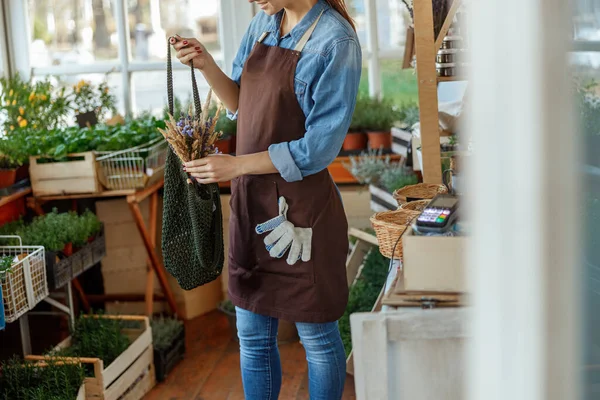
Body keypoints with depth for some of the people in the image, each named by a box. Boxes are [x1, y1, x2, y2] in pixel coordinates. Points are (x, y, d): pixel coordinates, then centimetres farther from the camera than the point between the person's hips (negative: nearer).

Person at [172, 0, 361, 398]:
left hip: (301, 208, -7)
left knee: (317, 336, 10)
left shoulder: (335, 41, -16)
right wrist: (206, 65, -2)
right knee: (253, 335, 16)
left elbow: (319, 147, -19)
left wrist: (236, 165, -20)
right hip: (251, 201, 7)